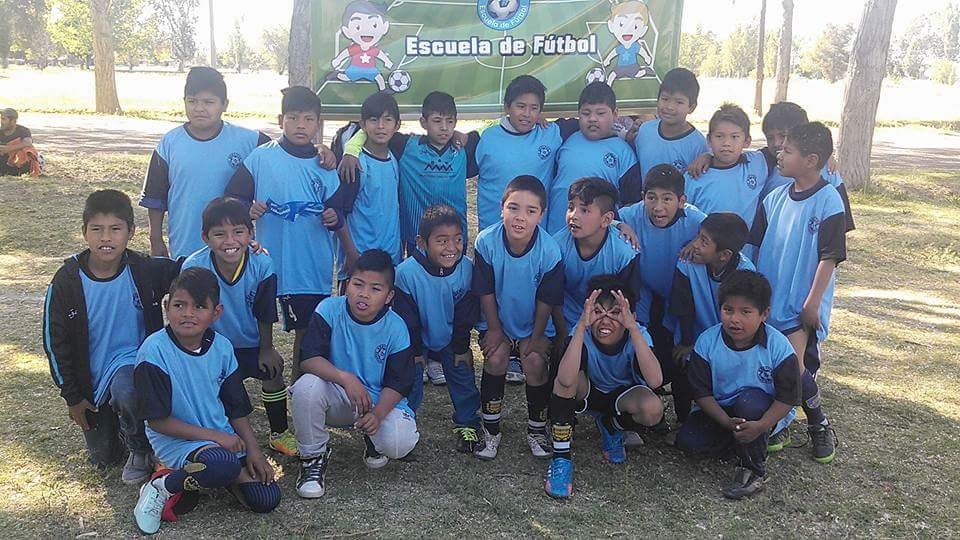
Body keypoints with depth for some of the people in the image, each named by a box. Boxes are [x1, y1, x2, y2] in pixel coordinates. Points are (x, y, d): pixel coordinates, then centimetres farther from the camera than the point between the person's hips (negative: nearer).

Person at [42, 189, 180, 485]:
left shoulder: (145, 270, -16)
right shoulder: (66, 281, -15)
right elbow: (55, 342, -6)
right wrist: (72, 396, -4)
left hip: (133, 362, -2)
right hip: (91, 375, 2)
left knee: (124, 390, -37)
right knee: (103, 458, 9)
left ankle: (141, 449, -8)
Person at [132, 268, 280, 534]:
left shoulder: (222, 347, -1)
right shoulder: (154, 351, -16)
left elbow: (237, 408, 8)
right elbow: (157, 421, -15)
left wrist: (253, 449, -4)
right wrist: (214, 436, -18)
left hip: (223, 438, 6)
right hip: (176, 440, -5)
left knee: (266, 499, -7)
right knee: (225, 465, -36)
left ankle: (204, 472, 14)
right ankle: (163, 486, -8)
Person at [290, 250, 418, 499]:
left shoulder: (396, 328, -12)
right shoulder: (330, 310, -14)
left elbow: (397, 383, -10)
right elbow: (309, 359, -22)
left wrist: (377, 413, -29)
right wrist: (346, 378, -39)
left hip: (379, 401, 0)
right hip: (337, 398, 0)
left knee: (400, 443, -27)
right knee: (306, 386, -33)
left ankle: (372, 438, 15)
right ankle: (313, 456, -7)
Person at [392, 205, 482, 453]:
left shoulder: (466, 268, -23)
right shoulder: (407, 272, -31)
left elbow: (465, 317, -9)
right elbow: (407, 320, -18)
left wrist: (461, 348, -2)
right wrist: (414, 351, -9)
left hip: (450, 336, 2)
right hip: (416, 338, -2)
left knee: (462, 371, 5)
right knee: (410, 377, -1)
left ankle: (467, 423, 25)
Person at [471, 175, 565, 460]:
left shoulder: (549, 250, -25)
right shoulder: (486, 241, -24)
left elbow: (546, 300, -12)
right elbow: (486, 291, -11)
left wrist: (537, 336, -7)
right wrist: (494, 329, -7)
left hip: (535, 322, 0)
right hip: (497, 319, 1)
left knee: (535, 362, -18)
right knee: (496, 358, -19)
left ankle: (536, 429, 7)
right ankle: (491, 430, 1)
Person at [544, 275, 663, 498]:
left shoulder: (638, 335, -25)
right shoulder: (583, 333, -27)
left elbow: (654, 381, -45)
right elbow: (566, 380, -47)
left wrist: (633, 328, -51)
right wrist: (581, 325, -52)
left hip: (622, 395, 1)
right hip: (588, 394, -1)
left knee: (653, 409, -31)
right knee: (568, 378, -34)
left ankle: (610, 426, 5)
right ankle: (561, 457, -19)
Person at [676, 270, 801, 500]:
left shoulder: (778, 346, -19)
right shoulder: (707, 342, -16)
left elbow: (788, 396, -17)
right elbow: (702, 392, -13)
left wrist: (761, 425, -32)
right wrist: (727, 423, -27)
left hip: (764, 413, -2)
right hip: (719, 410, 2)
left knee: (748, 399, -36)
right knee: (686, 440, -20)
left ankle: (754, 469, -15)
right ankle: (742, 441, 4)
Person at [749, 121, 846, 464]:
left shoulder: (828, 201, -11)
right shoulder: (774, 198, 5)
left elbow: (829, 257, -12)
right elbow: (754, 245, 11)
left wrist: (812, 303, -14)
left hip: (802, 306, -5)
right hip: (769, 300, 6)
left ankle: (819, 426, 12)